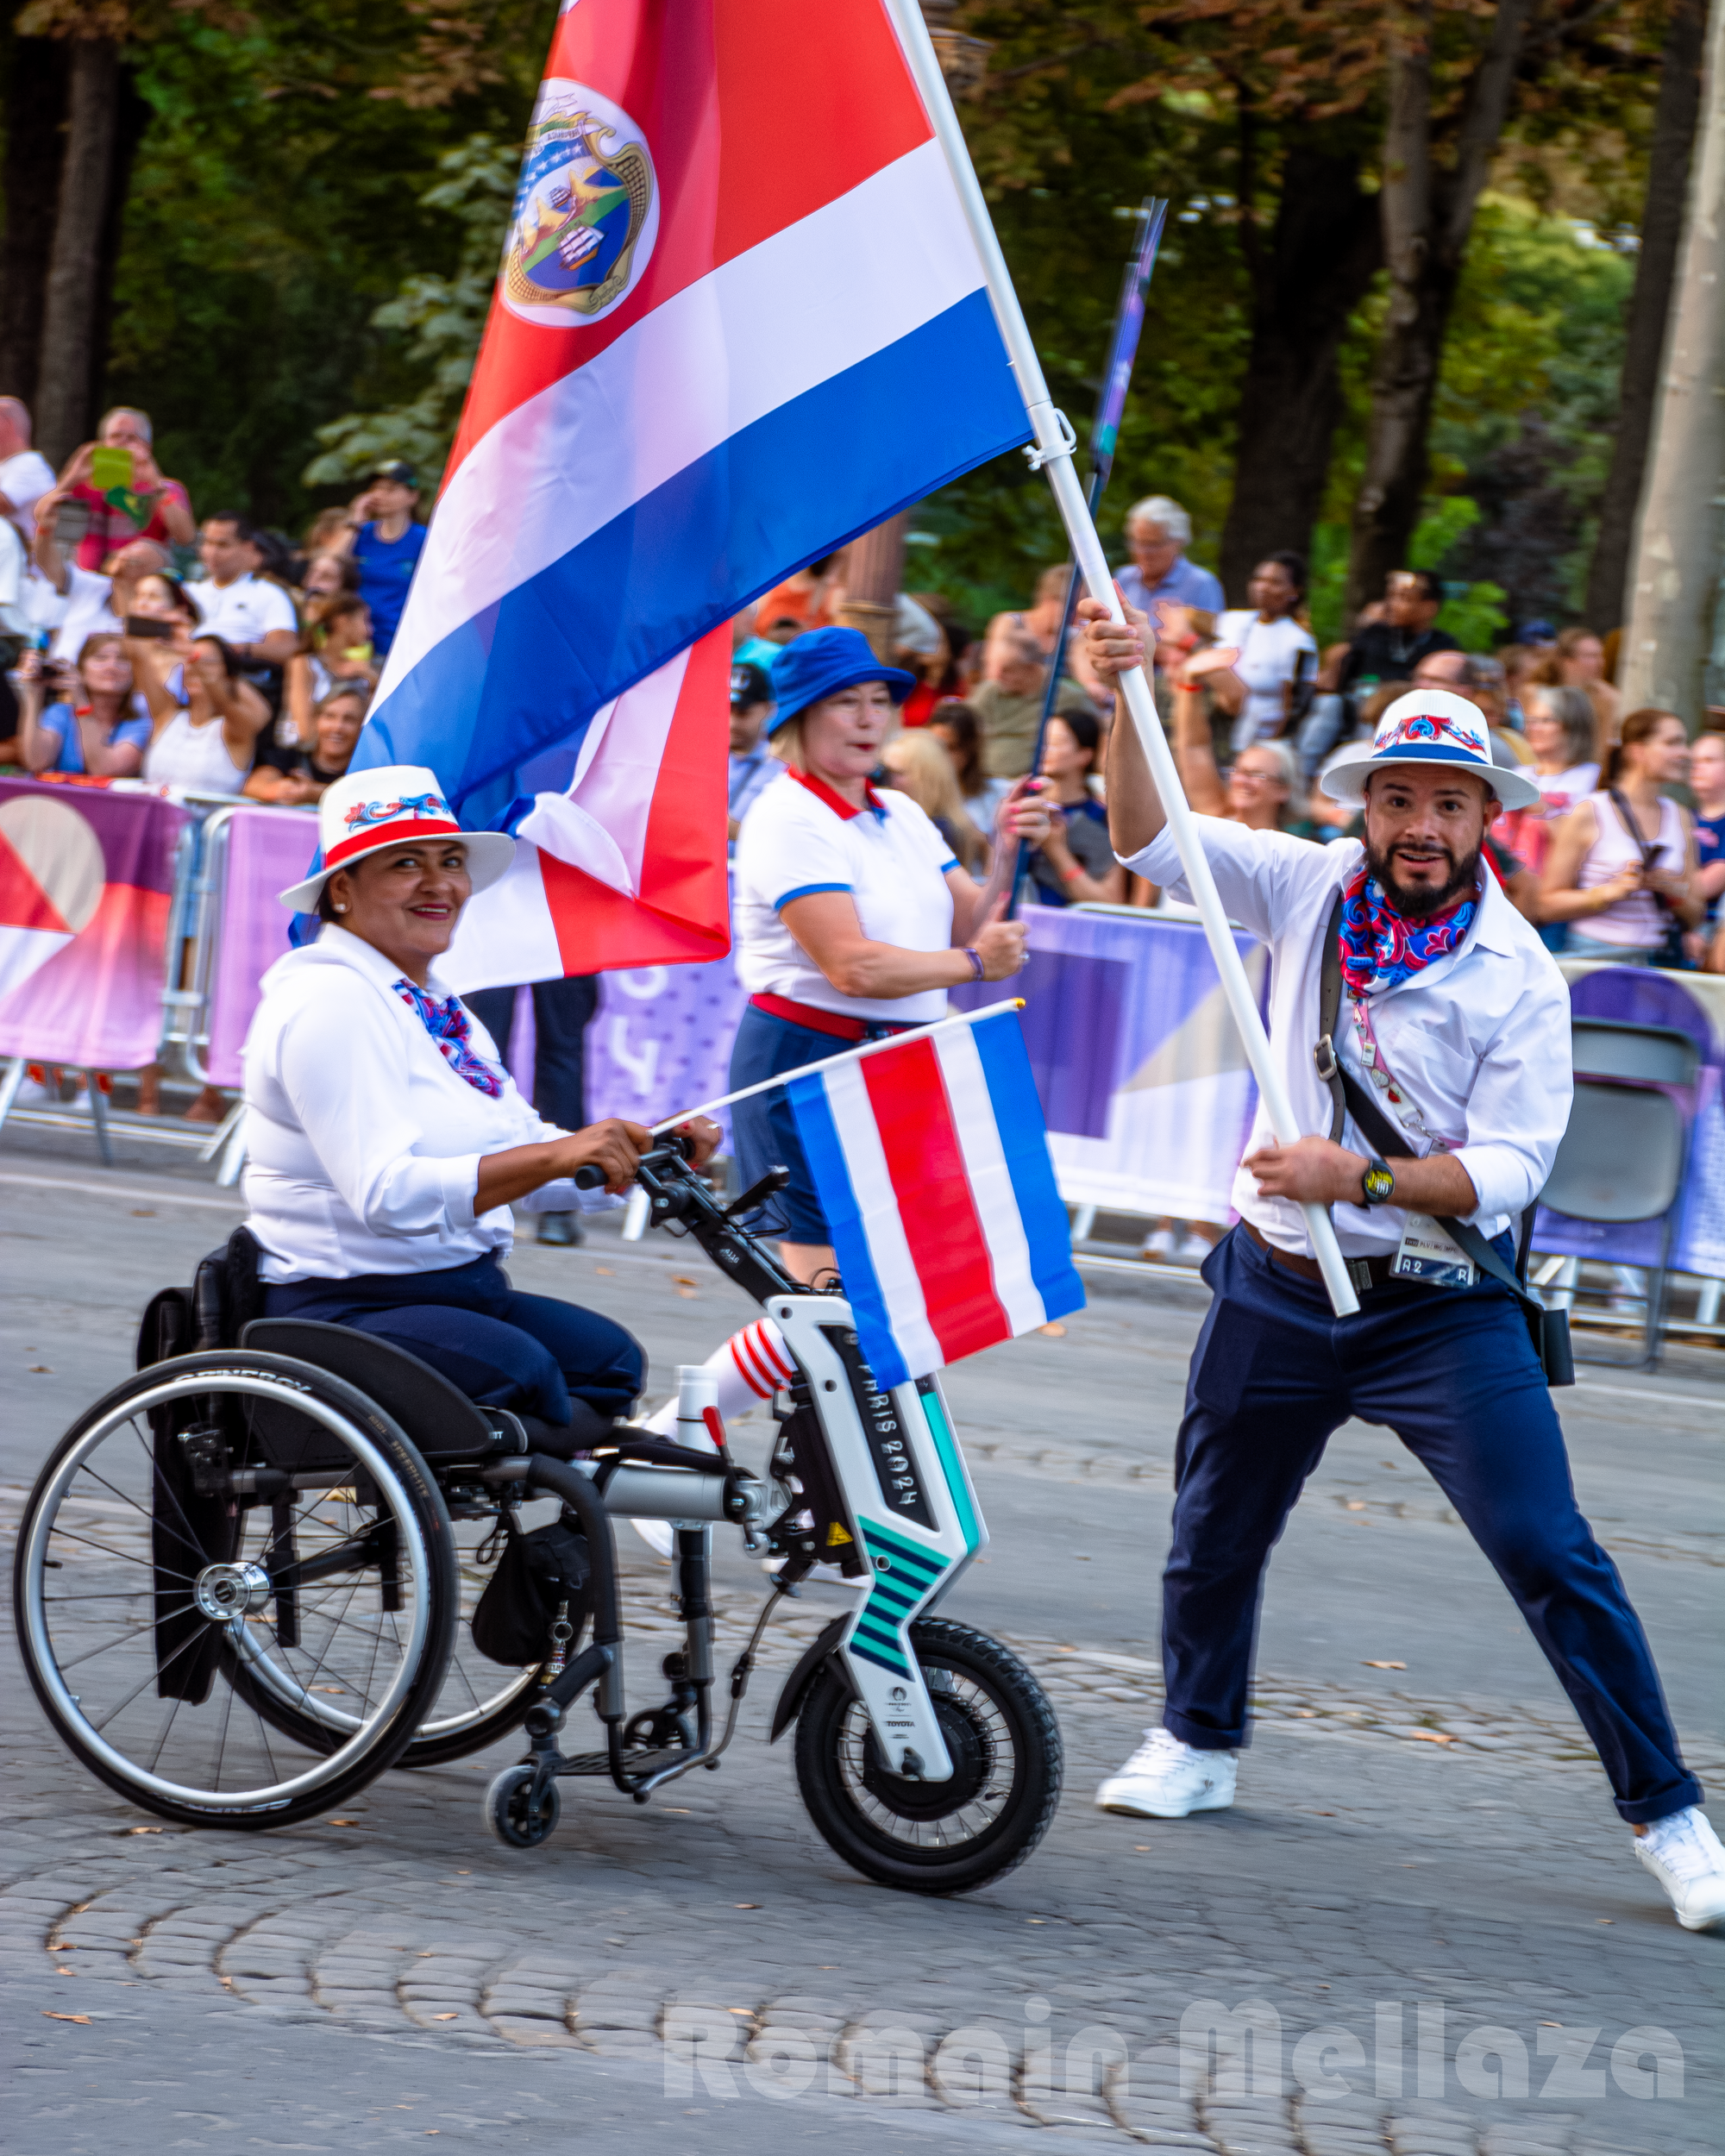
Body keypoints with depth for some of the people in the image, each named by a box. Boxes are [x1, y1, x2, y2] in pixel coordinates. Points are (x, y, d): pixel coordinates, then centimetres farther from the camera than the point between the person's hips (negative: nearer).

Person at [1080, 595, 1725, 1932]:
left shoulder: (1519, 975, -10)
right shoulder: (1313, 887, -1)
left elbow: (1512, 1166, -14)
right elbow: (1149, 837, -3)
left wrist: (1360, 1178, -26)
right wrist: (1128, 704, -18)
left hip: (1441, 1305, -4)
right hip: (1279, 1291, 4)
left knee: (1552, 1557, -9)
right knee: (1216, 1530, 18)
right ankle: (1198, 1745, 44)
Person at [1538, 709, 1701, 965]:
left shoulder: (1679, 818, 13)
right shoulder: (1589, 813, -2)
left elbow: (1695, 918, 17)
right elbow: (1549, 904, -3)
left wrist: (1677, 892, -4)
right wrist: (1611, 892, -14)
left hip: (1657, 960, 4)